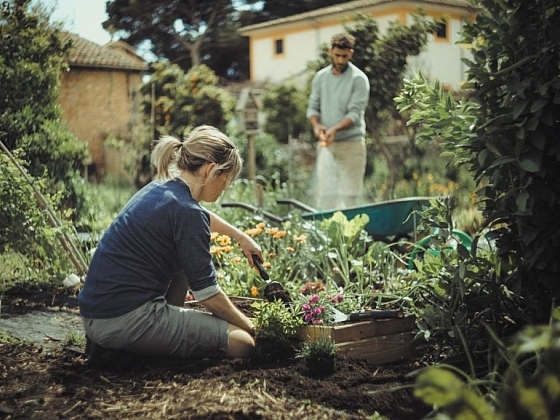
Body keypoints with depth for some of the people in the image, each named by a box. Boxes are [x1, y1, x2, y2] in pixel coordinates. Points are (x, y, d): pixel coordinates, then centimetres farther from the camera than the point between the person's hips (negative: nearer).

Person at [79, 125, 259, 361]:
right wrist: (248, 325, 4)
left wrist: (240, 237, 44)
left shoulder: (161, 189, 11)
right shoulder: (185, 212, -16)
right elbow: (207, 294, -11)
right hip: (124, 322, -10)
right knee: (242, 343, -6)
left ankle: (167, 327, 22)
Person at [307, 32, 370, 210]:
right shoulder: (320, 77, 11)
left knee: (349, 193, -5)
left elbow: (355, 113, -11)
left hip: (351, 142, -4)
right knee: (324, 191, 1)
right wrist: (316, 124, -8)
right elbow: (313, 106, 13)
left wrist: (335, 129, -26)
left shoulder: (359, 79, -4)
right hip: (326, 143, 4)